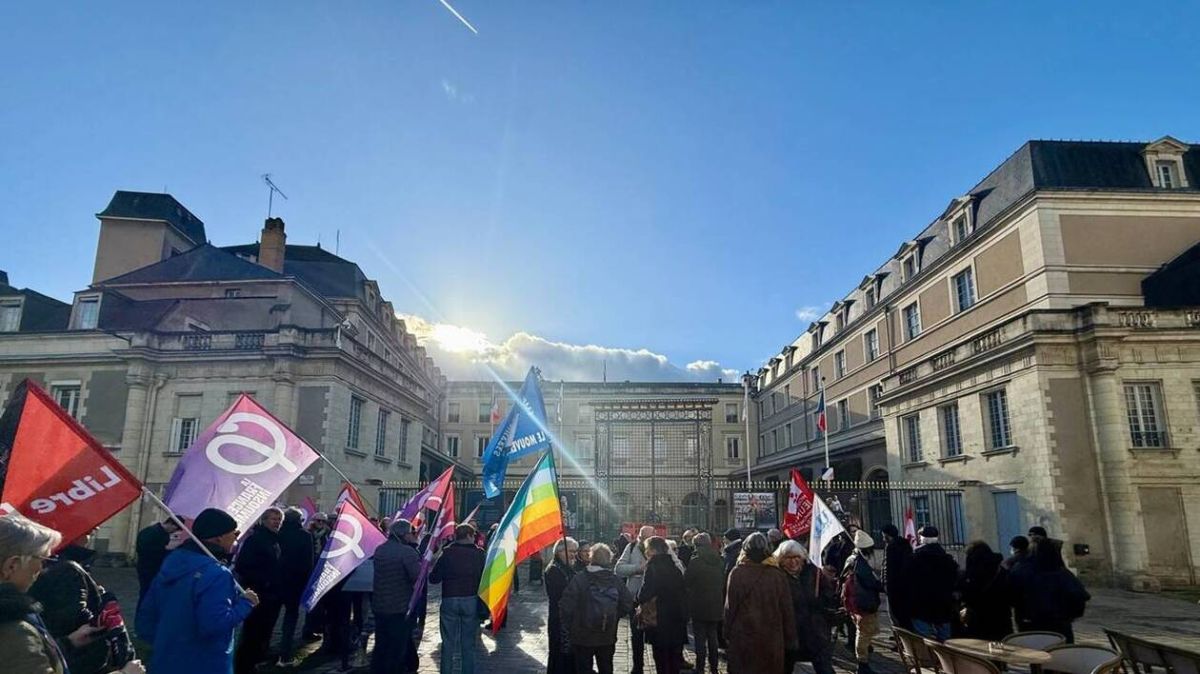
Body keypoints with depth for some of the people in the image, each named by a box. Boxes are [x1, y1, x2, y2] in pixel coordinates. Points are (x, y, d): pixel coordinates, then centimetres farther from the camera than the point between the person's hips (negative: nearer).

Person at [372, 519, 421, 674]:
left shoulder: (379, 550, 5)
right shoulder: (407, 551, -18)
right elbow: (418, 576, -27)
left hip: (379, 607, 7)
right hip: (400, 608, -6)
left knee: (380, 648, 18)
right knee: (397, 650, 5)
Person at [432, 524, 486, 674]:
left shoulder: (447, 553, -6)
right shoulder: (479, 554, -3)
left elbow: (434, 579, -5)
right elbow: (485, 578, -1)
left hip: (449, 600, 0)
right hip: (471, 601, 1)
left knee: (448, 643, 10)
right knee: (468, 643, 10)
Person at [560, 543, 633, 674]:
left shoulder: (578, 579, -17)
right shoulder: (615, 580, -8)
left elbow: (565, 607, -17)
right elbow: (628, 604, -3)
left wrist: (569, 627, -1)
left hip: (582, 638, -3)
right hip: (608, 638, 3)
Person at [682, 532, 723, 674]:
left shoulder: (695, 562, -16)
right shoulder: (719, 561, 2)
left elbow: (686, 583, -10)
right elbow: (723, 583, 11)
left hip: (699, 606, -5)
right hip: (716, 606, 5)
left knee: (700, 638, 3)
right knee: (712, 637, 16)